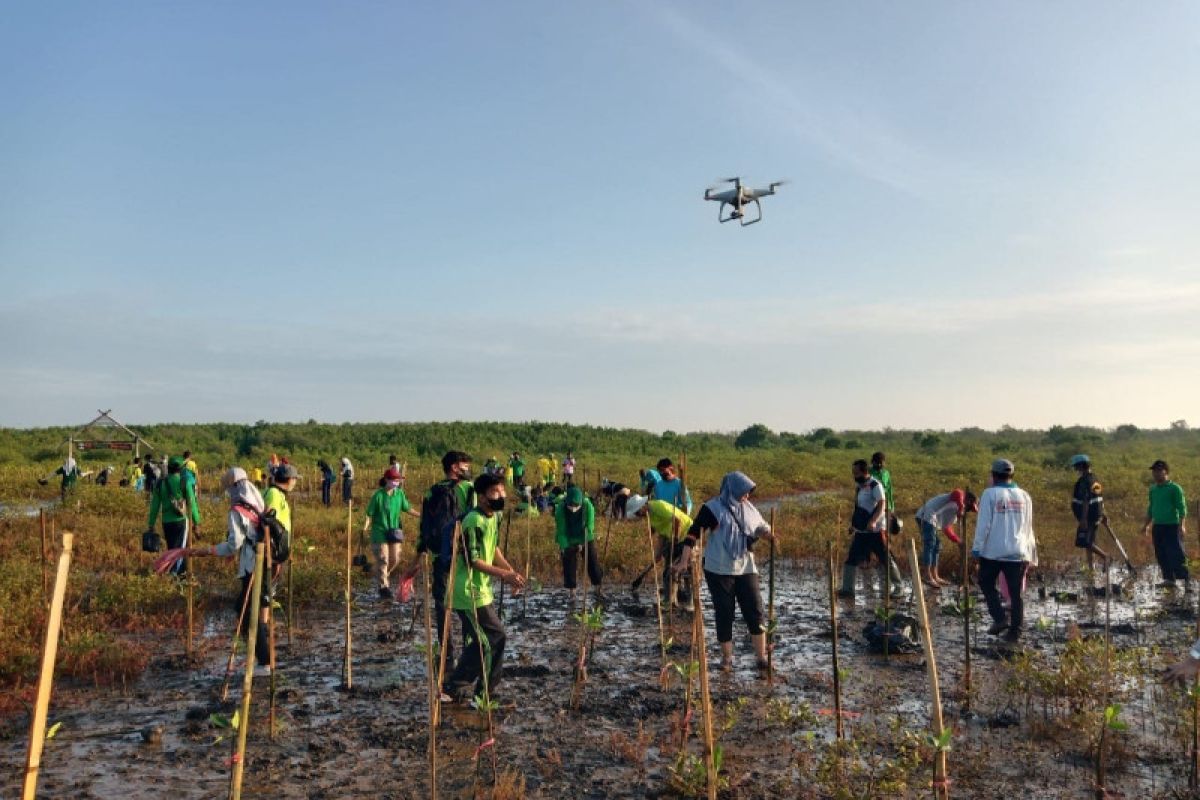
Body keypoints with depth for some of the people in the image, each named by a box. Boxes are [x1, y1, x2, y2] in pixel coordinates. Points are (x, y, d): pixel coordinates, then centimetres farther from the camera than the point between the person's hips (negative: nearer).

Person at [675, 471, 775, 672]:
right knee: (724, 614, 4)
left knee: (755, 611, 0)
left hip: (746, 569, 4)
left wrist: (767, 532, -10)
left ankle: (761, 657, 10)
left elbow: (760, 527, 15)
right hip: (719, 570, -4)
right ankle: (726, 657, 19)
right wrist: (684, 560, -17)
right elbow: (694, 533, -11)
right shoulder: (713, 508, -9)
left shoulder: (748, 508, 8)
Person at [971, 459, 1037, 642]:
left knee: (986, 584, 15)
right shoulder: (1024, 496, 9)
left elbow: (983, 524, -10)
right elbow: (1028, 528, 15)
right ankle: (1015, 631, 9)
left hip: (993, 551, -4)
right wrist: (1030, 553, 21)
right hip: (1018, 552, 4)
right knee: (1016, 593, 8)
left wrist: (977, 547, -4)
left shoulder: (990, 494, -6)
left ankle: (1000, 618, 2)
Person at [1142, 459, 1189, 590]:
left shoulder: (1175, 488, -7)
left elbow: (1182, 508, -11)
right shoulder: (1153, 489, 13)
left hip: (1171, 526, -7)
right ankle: (1169, 579, 15)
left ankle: (1186, 581, -6)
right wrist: (1147, 525, 21)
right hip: (1157, 526, 7)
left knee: (1176, 554, -10)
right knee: (1161, 555, 8)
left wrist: (1182, 525, -20)